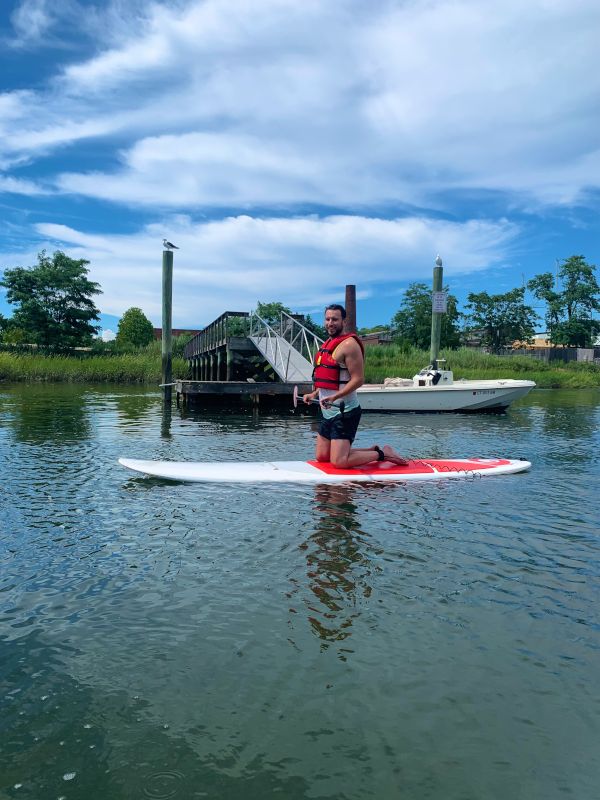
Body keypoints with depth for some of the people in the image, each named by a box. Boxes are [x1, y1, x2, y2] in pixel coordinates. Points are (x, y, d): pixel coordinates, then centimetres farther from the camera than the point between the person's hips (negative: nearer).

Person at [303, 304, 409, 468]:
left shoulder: (348, 344, -14)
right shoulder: (328, 344, 15)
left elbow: (358, 379, -20)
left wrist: (334, 397, -28)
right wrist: (314, 394, 12)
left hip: (344, 412, -9)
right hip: (328, 411, 9)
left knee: (339, 462, -14)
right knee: (322, 457, 12)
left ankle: (383, 454, 6)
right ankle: (372, 450, 22)